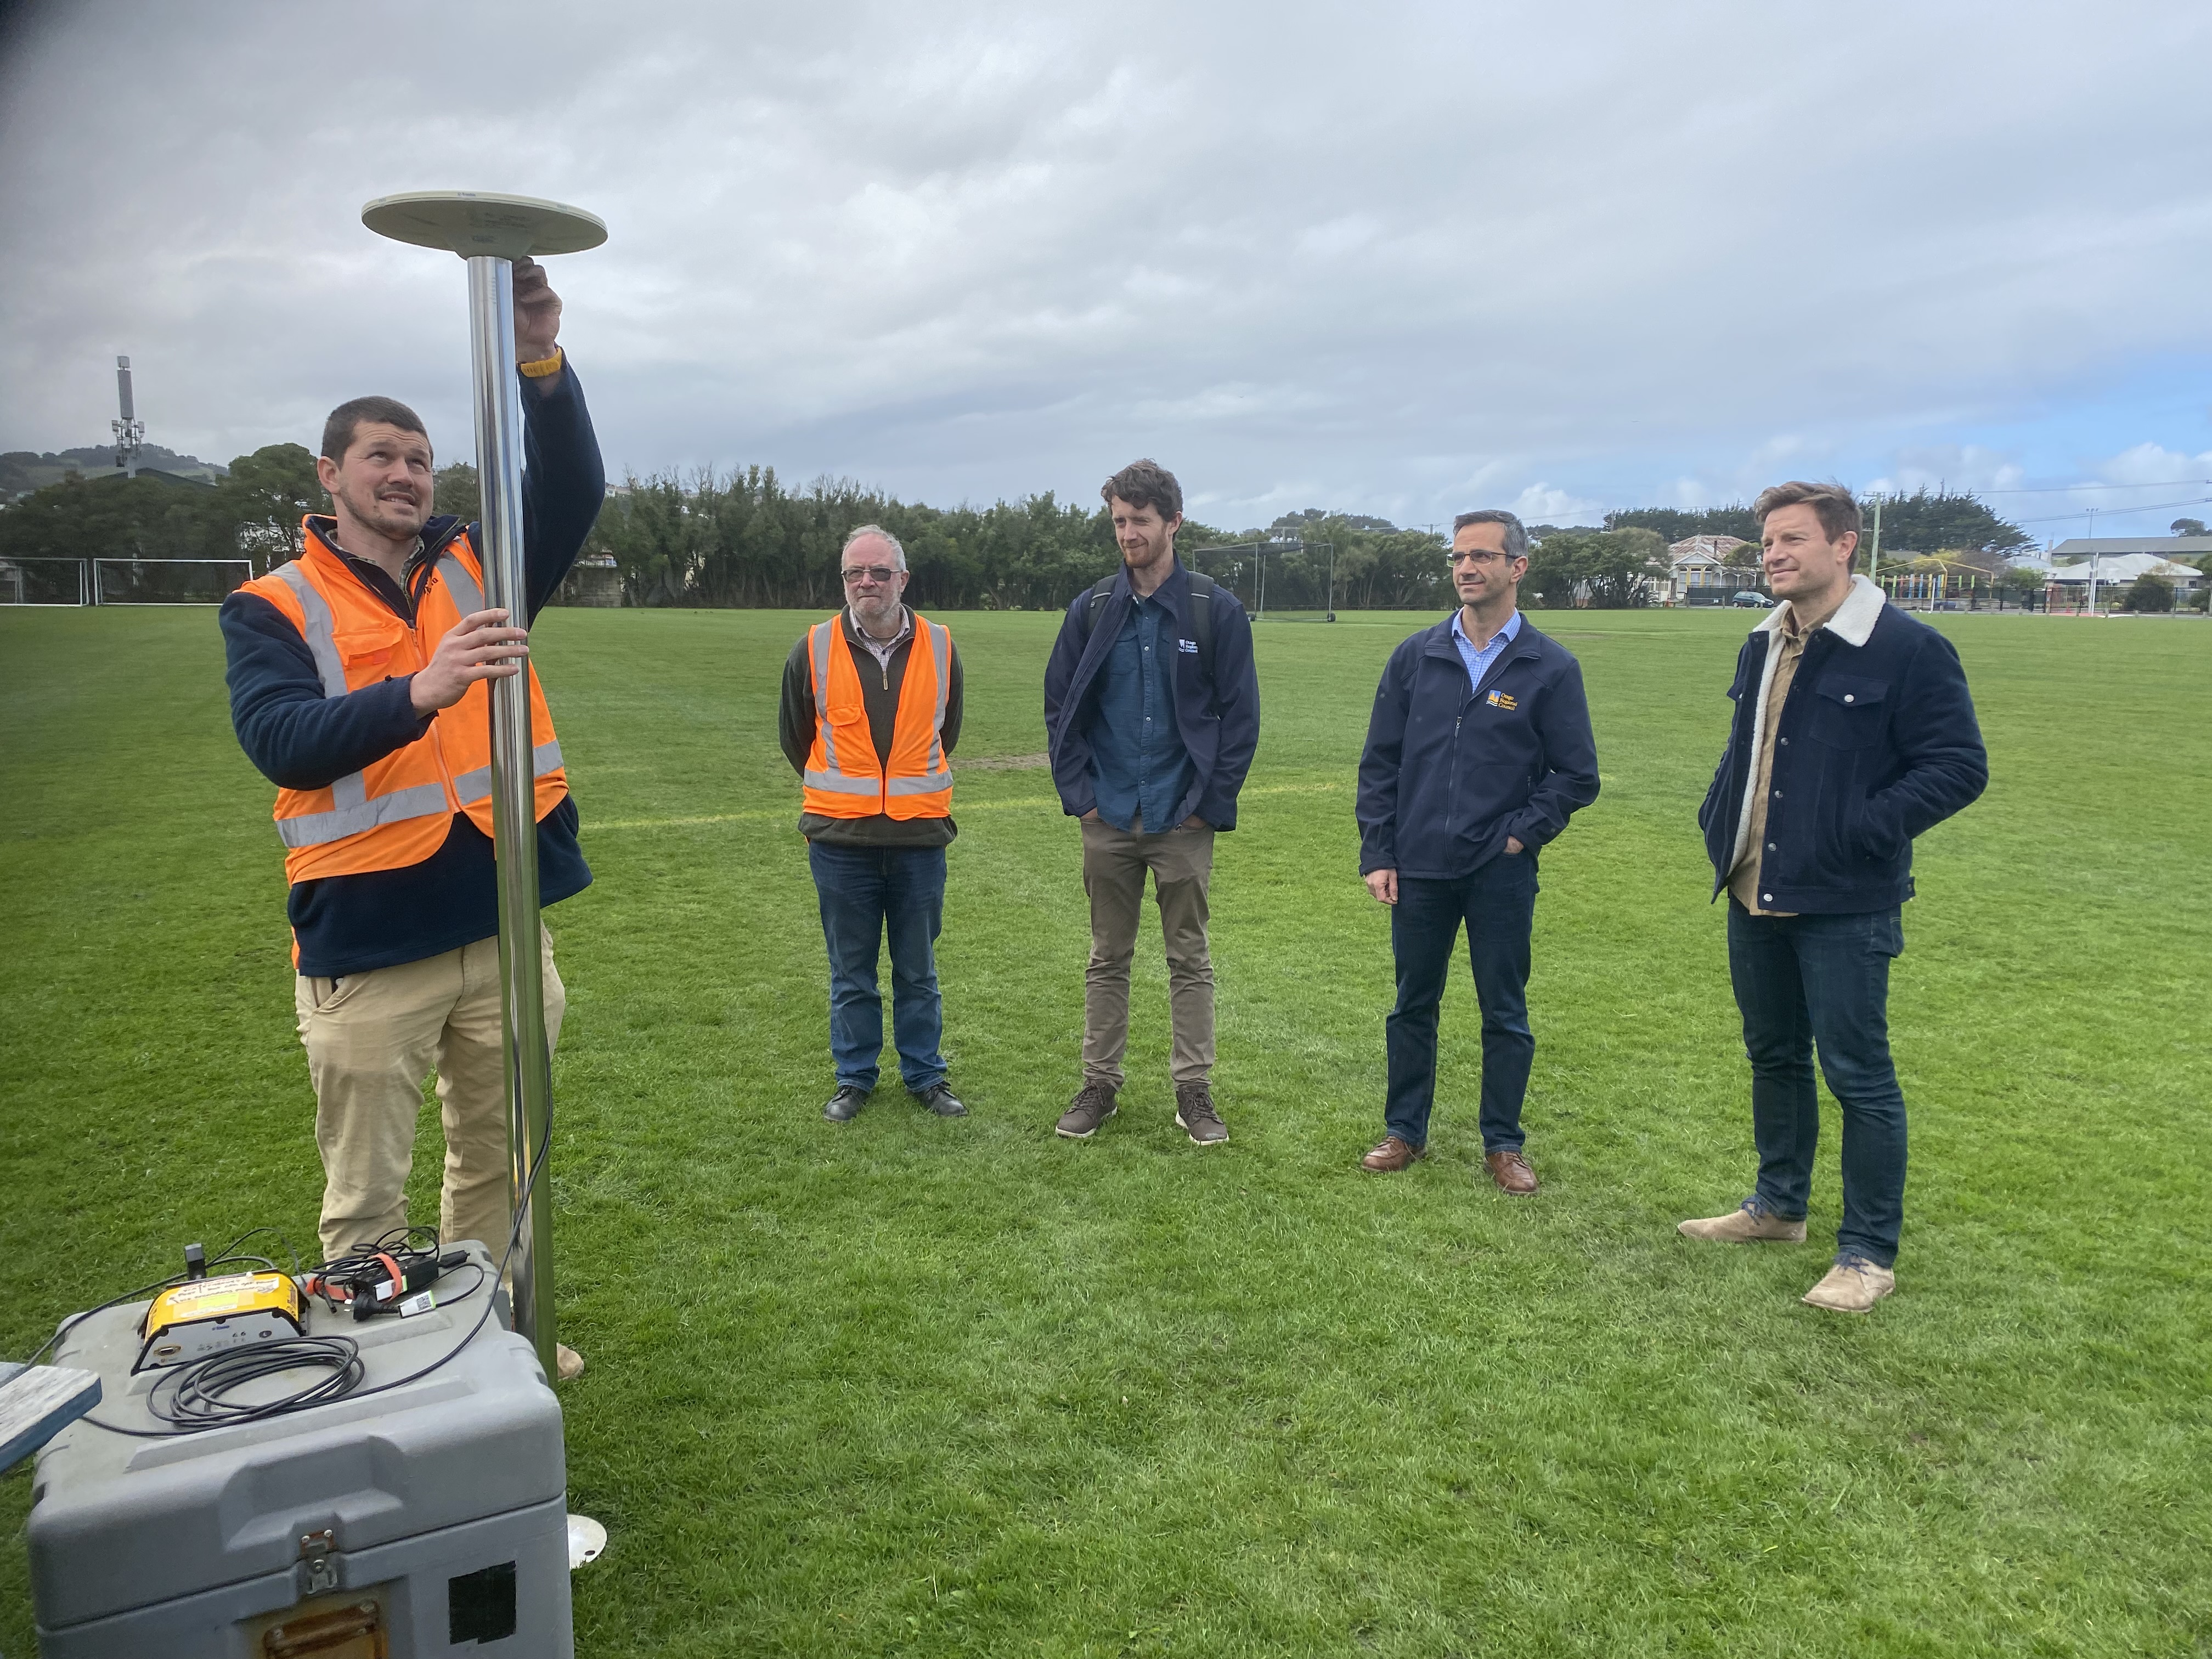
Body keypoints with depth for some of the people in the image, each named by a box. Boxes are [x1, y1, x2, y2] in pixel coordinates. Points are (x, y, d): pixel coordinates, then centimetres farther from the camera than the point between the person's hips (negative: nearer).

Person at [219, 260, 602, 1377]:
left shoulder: (478, 570, 9)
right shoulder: (271, 608, 0)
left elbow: (574, 495, -8)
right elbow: (279, 740, -17)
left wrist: (542, 366, -24)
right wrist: (419, 694, -33)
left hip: (503, 925, 4)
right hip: (366, 944, -3)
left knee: (499, 1161, 18)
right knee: (365, 1192, 8)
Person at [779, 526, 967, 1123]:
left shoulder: (939, 647, 1)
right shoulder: (814, 650, -2)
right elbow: (796, 738, 13)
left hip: (920, 837, 0)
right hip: (841, 840, 0)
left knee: (918, 972, 11)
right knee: (851, 972, 10)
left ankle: (925, 1075, 25)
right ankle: (854, 1078, 25)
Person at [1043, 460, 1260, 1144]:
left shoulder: (1217, 610, -4)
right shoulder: (1091, 610, 3)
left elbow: (1240, 714, -3)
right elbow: (1059, 704, 7)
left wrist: (1212, 801, -8)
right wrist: (1078, 791, -1)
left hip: (1183, 822, -2)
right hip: (1108, 819, 2)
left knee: (1189, 958, 8)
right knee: (1107, 958, 12)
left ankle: (1194, 1089, 19)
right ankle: (1100, 1083, 24)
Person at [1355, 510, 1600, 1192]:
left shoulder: (1551, 668, -2)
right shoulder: (1416, 657, 4)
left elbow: (1577, 775, 1)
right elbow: (1380, 763, 5)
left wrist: (1523, 833, -9)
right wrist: (1377, 854, 0)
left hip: (1501, 874, -2)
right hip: (1419, 869, 2)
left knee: (1505, 1013, 8)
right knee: (1413, 1005, 13)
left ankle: (1503, 1144, 23)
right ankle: (1405, 1131, 28)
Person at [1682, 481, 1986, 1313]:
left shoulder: (1909, 648, -13)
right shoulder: (1763, 645, 10)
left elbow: (1960, 767, -14)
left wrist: (1861, 832, -20)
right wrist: (1719, 816, 8)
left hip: (1844, 907, -7)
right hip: (1755, 898, 8)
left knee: (1859, 1075, 2)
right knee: (1774, 1057, 19)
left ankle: (1869, 1253, 15)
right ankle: (1779, 1205, 36)